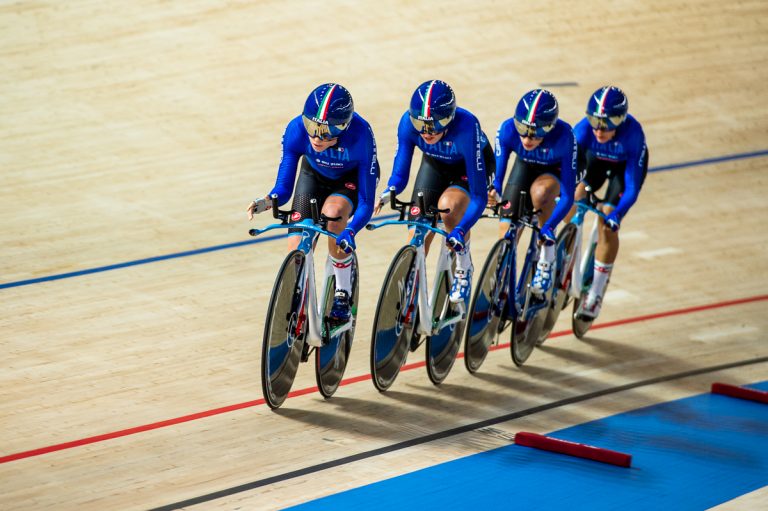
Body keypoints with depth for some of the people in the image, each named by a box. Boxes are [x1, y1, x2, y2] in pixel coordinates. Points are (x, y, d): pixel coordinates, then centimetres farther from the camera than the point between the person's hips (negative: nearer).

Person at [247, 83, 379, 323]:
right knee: (297, 250, -11)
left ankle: (343, 295, -16)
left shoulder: (360, 135, -40)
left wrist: (350, 232, -54)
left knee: (332, 211, -35)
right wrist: (268, 201, -47)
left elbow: (366, 203, -37)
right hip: (315, 174, 3)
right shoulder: (297, 129, -34)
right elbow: (284, 187, -25)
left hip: (353, 177, -3)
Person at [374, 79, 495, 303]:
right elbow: (400, 173, -21)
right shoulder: (408, 122, -31)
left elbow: (479, 196, -40)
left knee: (448, 205, -31)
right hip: (436, 163, 4)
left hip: (471, 163, -4)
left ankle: (464, 269, -7)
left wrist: (460, 231, -53)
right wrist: (389, 193, -43)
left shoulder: (465, 127, -41)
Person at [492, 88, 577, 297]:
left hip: (556, 171, -3)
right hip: (525, 166, 3)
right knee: (507, 230, -10)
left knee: (540, 192, -36)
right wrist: (494, 191, -48)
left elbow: (567, 196, -37)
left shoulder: (563, 136, -39)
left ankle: (547, 261, -17)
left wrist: (547, 227, -49)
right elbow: (497, 169, -26)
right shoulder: (508, 130, -33)